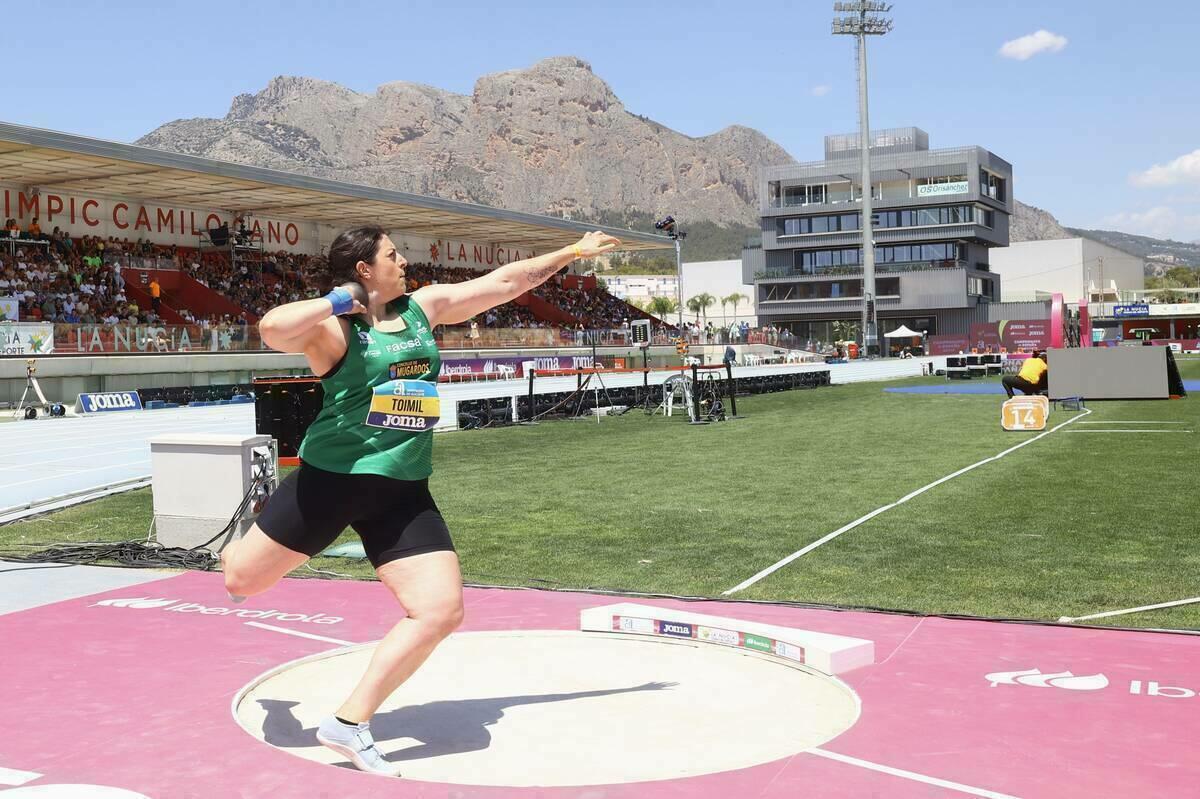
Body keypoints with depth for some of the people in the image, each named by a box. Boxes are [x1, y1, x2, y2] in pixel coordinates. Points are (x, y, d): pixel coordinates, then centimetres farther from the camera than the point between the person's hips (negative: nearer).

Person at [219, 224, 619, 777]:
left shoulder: (423, 307, 9)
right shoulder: (332, 327, -10)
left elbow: (506, 281, 16)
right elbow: (273, 329, -32)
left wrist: (574, 251, 21)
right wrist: (337, 301, -19)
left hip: (402, 491, 5)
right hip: (333, 478, -4)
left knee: (442, 610, -8)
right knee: (241, 581, 3)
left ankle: (350, 724, 1)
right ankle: (247, 551, 45)